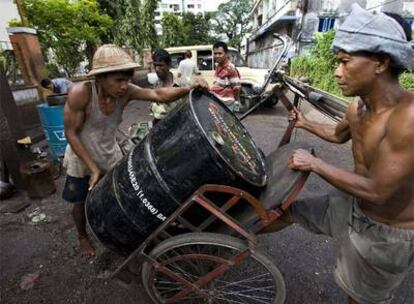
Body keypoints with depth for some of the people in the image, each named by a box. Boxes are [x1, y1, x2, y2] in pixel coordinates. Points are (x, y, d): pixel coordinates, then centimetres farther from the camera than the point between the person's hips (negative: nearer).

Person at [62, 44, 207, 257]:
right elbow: (71, 133, -24)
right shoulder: (80, 93, -30)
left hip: (111, 157, 3)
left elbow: (158, 95, -27)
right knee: (81, 202, 16)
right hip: (81, 161, -3)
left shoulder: (125, 92, -20)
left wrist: (188, 89, -45)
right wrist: (93, 168, -23)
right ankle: (82, 236, 46)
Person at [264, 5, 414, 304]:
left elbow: (377, 190, -31)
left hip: (387, 234, -6)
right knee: (289, 211, 13)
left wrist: (314, 163, -25)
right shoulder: (358, 107, -8)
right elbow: (338, 135, 15)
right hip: (352, 207, 7)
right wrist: (305, 123, 24)